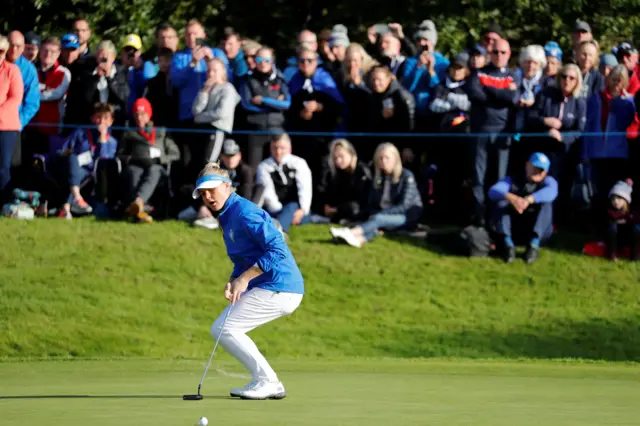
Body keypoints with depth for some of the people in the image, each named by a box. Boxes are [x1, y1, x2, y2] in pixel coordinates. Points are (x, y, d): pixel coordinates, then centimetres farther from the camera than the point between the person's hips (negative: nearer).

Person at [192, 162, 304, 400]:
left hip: (278, 289, -11)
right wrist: (233, 282, 2)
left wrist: (245, 278, -20)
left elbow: (277, 250, -23)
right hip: (276, 290, 11)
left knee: (223, 329, -11)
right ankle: (265, 382, 14)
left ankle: (267, 382, -6)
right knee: (221, 329, 14)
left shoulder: (245, 213, -16)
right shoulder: (227, 217, 16)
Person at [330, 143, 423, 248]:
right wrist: (373, 215, -16)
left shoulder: (406, 176, -7)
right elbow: (372, 205, 8)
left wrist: (378, 214, -23)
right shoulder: (378, 178, 10)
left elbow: (404, 206, -16)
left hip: (408, 216, -5)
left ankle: (351, 232, -59)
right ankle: (360, 239, -65)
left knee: (378, 219, -34)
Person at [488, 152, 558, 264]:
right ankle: (507, 243, -32)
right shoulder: (512, 181, 10)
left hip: (539, 232, -1)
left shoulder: (548, 181, 8)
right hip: (512, 231, 1)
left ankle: (534, 244, -36)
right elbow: (493, 191, -13)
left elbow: (550, 192, -20)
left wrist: (528, 200, -39)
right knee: (499, 200, -18)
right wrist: (511, 197, -37)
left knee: (546, 202, -22)